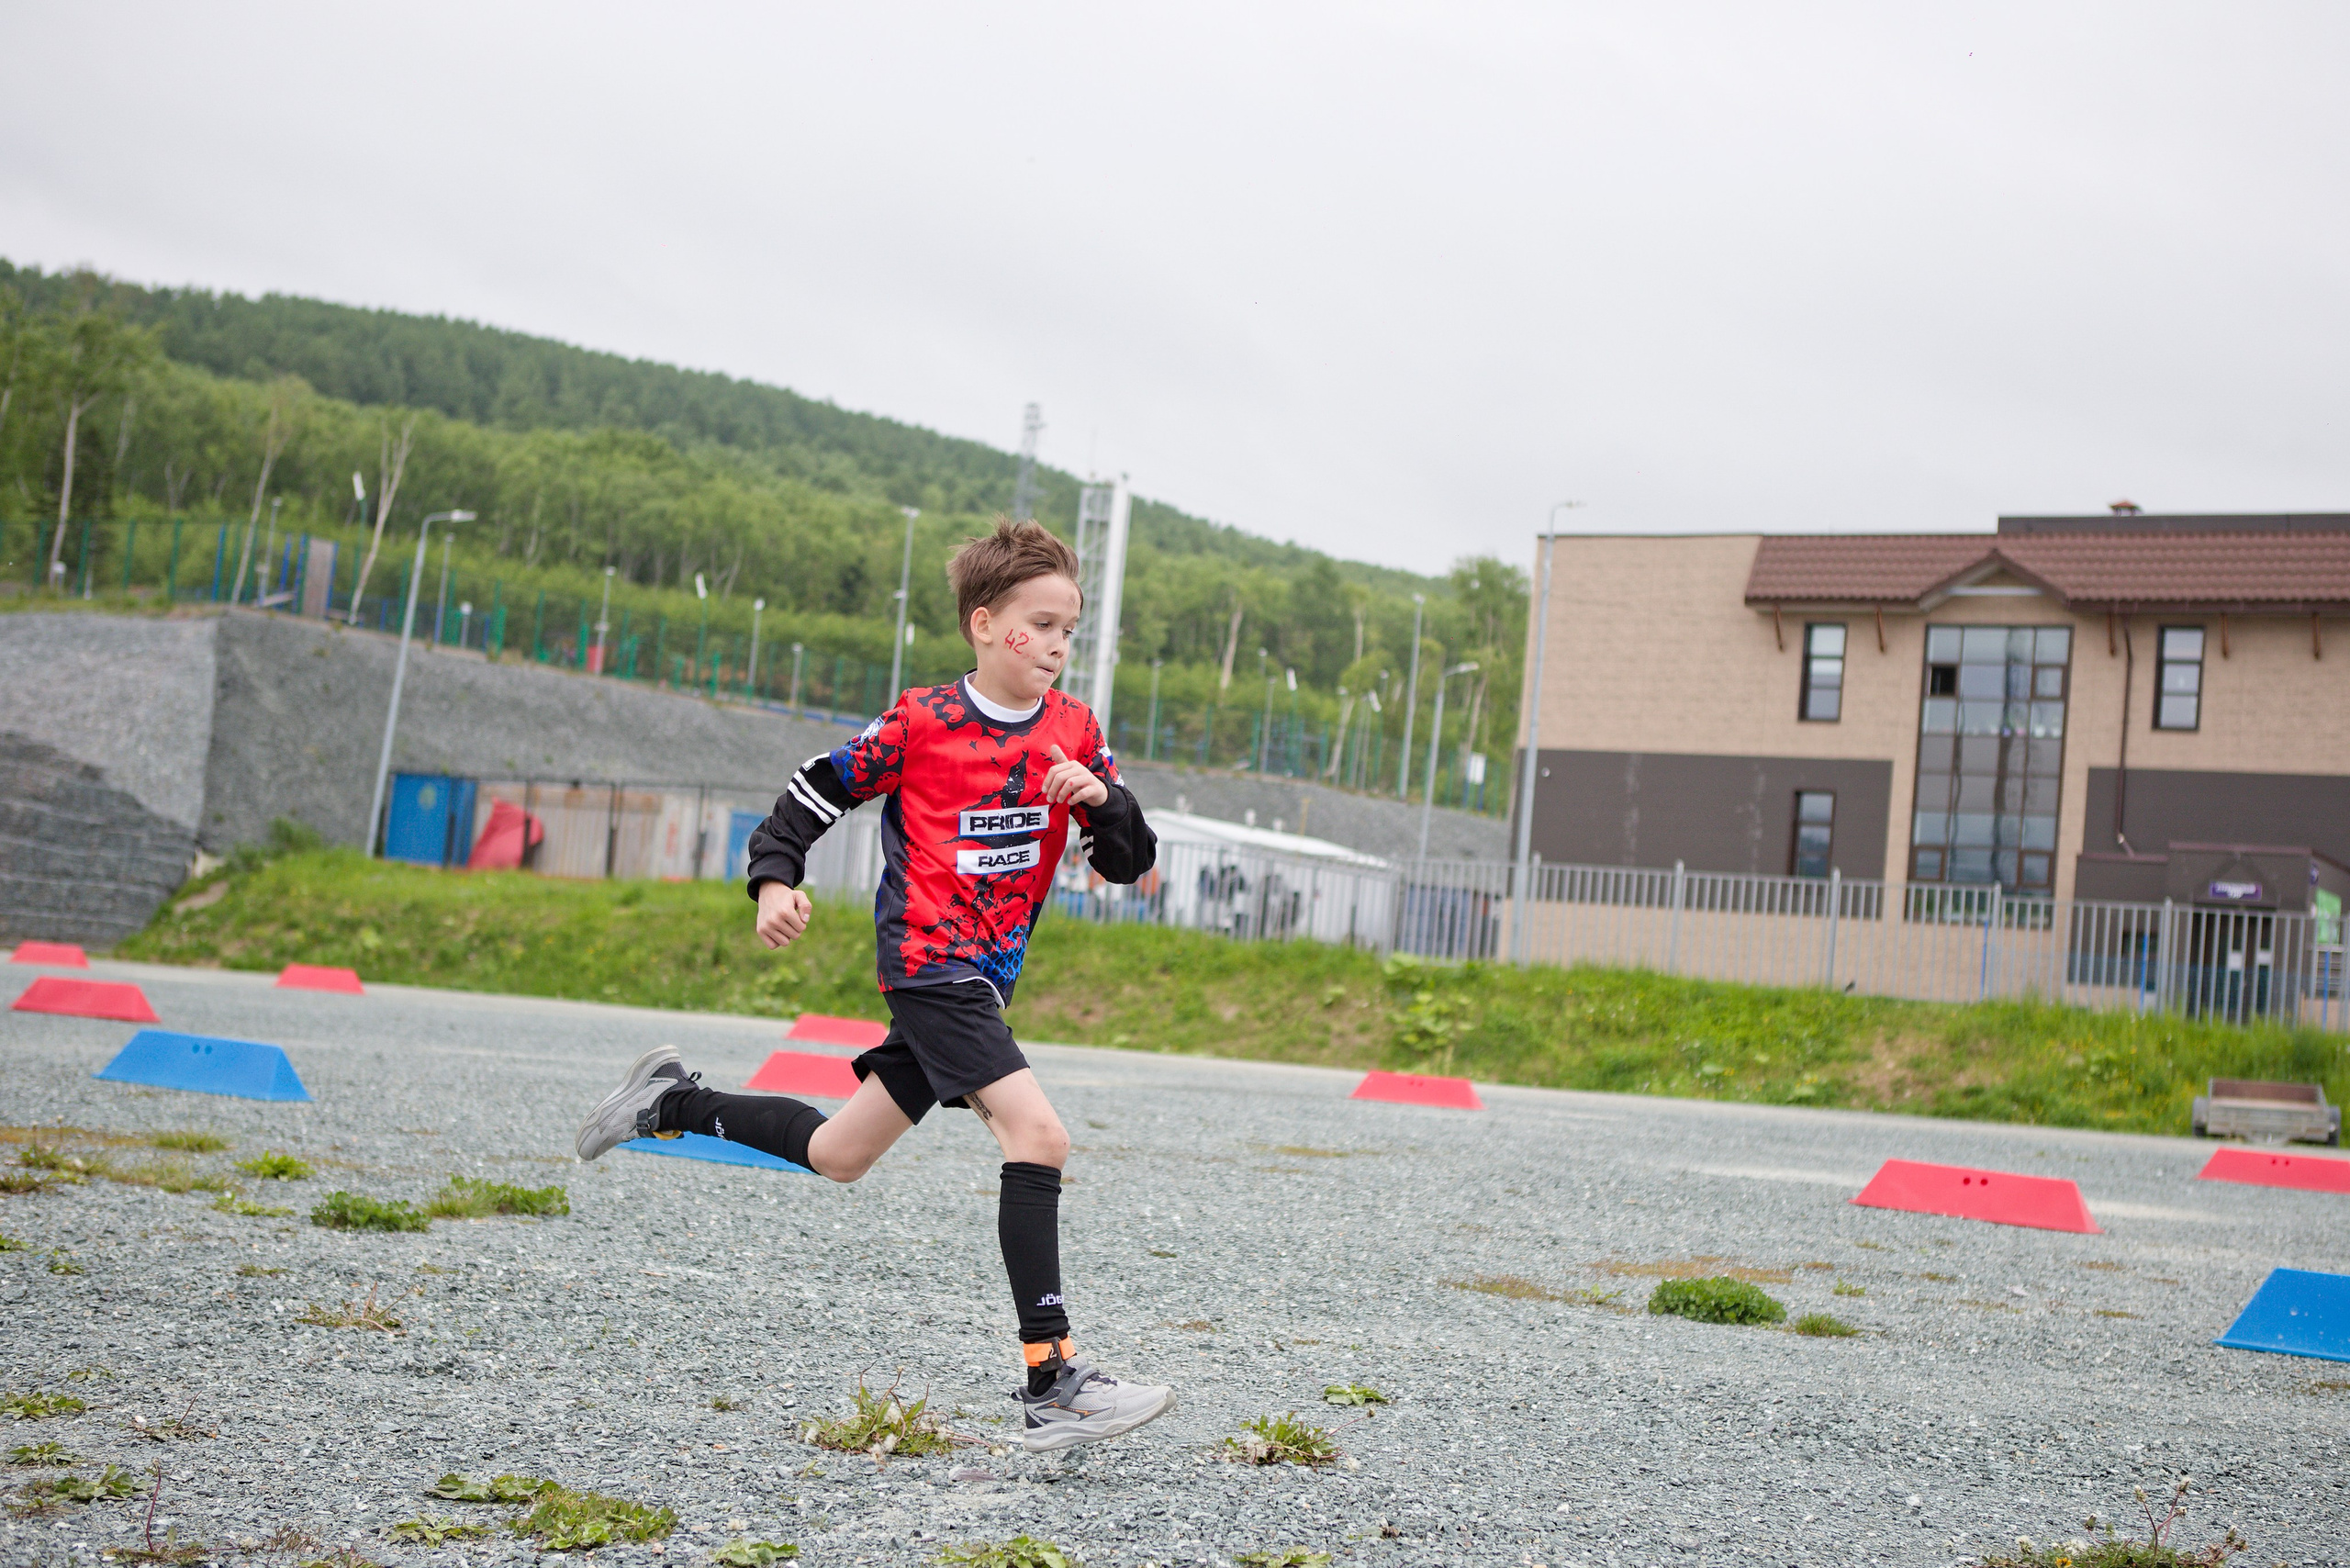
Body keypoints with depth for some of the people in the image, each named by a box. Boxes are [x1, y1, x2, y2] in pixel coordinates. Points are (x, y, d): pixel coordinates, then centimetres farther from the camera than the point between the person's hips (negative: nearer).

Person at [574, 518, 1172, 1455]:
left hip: (984, 978, 7)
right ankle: (1052, 1385, -23)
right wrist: (775, 880, -14)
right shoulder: (923, 723, -9)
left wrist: (1105, 798, -14)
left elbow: (1131, 861, 6)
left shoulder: (1073, 730, 5)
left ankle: (669, 1104, 39)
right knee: (1036, 1132, -23)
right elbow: (817, 791, 0)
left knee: (837, 1154, 16)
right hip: (930, 963, -7)